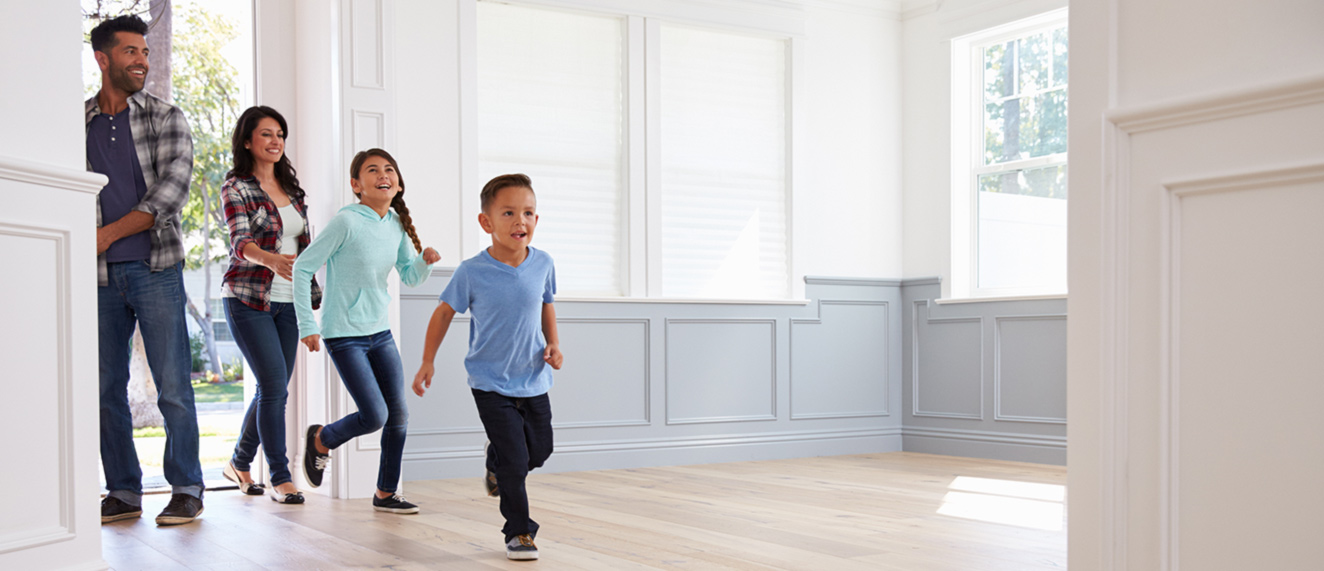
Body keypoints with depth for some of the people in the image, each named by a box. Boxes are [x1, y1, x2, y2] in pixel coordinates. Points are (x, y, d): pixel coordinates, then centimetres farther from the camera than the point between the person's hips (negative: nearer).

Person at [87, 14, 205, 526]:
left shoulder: (167, 119, 5)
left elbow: (172, 191, -7)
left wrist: (108, 233, -10)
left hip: (156, 268, -3)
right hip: (100, 275, 3)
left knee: (173, 386, -5)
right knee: (107, 388, 6)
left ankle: (187, 490, 3)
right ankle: (123, 492, 16)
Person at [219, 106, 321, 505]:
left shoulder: (290, 187, 13)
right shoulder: (236, 188, -5)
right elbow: (241, 242, -21)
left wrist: (312, 294, 14)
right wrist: (271, 260, -41)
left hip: (287, 302, 6)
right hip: (248, 299, -6)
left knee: (273, 389, 9)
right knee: (275, 386, -12)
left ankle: (239, 462, 29)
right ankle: (280, 477, -2)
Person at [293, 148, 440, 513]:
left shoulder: (396, 224, 4)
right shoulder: (347, 222, -16)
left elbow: (409, 278, 11)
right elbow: (303, 268, -13)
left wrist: (424, 261, -12)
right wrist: (307, 326, -13)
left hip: (380, 333, 7)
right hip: (344, 336, -7)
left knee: (399, 416, 5)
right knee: (375, 416, -11)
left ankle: (386, 493, 20)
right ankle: (321, 440, 20)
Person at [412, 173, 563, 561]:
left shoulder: (543, 264, -7)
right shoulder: (472, 272, -16)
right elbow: (445, 311, -2)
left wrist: (553, 343, -3)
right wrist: (428, 362, 0)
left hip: (534, 380, 4)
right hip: (491, 383, -4)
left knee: (539, 451, 16)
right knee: (515, 461, -7)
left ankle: (496, 465, 49)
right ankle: (519, 532, 12)